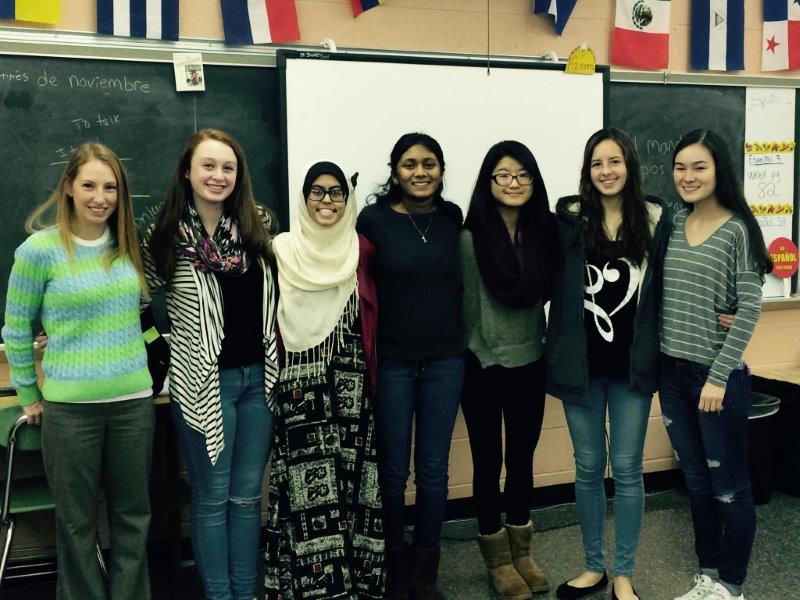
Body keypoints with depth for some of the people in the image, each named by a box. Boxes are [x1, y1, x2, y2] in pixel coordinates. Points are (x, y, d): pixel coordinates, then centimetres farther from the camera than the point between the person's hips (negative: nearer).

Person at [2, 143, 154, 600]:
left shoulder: (128, 245, 5)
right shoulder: (40, 249, -7)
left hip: (134, 400, 4)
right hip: (70, 405, -3)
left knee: (133, 514, 13)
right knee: (77, 520, 10)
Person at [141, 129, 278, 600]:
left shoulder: (259, 224, 3)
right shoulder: (166, 237, -6)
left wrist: (274, 362, 15)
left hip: (258, 376, 3)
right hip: (205, 381, -3)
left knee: (247, 494, 14)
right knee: (212, 497, 8)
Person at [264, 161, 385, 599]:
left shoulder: (362, 251, 7)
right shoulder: (281, 250, 2)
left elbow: (373, 317, 11)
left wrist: (372, 374, 4)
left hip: (350, 383, 2)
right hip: (299, 382, -1)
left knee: (349, 471, 6)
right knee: (308, 479, 1)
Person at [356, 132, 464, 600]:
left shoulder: (453, 217, 3)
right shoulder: (374, 219, -6)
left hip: (445, 360, 3)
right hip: (391, 361, -2)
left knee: (434, 469, 10)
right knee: (393, 471, 7)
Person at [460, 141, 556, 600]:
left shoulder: (544, 232, 0)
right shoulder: (470, 238, -13)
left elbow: (547, 292, 8)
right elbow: (463, 306, -10)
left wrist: (549, 349, 4)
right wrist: (476, 357, -7)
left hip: (530, 364, 4)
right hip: (483, 367, -4)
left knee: (523, 457, 16)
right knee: (489, 460, 10)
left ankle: (521, 550, 33)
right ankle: (497, 558, 27)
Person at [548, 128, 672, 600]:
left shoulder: (655, 219, 0)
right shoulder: (570, 218, -1)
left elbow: (663, 289, 4)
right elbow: (549, 278, -5)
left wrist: (655, 352, -2)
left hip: (632, 364, 0)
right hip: (582, 363, 0)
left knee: (627, 469, 9)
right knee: (589, 468, 12)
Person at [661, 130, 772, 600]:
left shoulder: (738, 230, -10)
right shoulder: (672, 226, 7)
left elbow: (749, 309, -13)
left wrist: (718, 377, -15)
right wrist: (658, 364, -1)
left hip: (719, 376, -6)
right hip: (673, 372, 6)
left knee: (729, 487, 7)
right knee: (697, 482, 16)